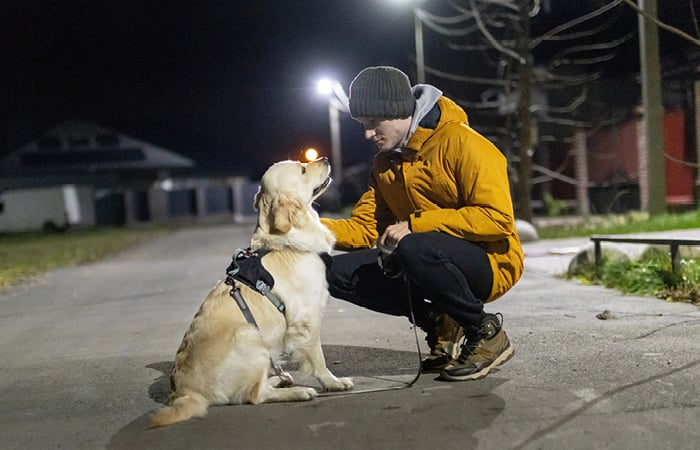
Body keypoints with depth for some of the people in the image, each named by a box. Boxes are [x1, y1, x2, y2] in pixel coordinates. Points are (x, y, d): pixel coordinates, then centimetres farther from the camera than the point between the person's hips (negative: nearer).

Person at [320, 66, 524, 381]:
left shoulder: (460, 143, -15)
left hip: (489, 261, -7)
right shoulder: (385, 161, 10)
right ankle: (440, 325, 1)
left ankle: (486, 333, -13)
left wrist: (415, 225, -25)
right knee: (341, 273, -8)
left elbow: (498, 218, -23)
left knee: (414, 249, -37)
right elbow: (365, 228, 5)